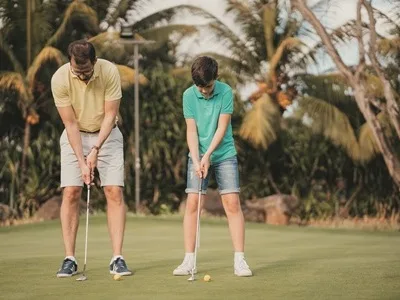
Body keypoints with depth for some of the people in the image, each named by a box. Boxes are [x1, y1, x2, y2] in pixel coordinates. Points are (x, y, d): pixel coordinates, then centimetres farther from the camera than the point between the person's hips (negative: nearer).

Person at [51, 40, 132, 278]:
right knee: (71, 193, -9)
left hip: (107, 135, 0)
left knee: (114, 192, -10)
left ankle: (117, 258, -9)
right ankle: (70, 259, -4)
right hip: (75, 136, 0)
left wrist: (96, 150, -22)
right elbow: (71, 123, -18)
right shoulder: (60, 79, -22)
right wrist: (82, 161, -22)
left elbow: (110, 115, -16)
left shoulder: (110, 72, -22)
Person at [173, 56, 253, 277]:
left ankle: (239, 260, -6)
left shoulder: (226, 92, -11)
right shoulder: (189, 95, -7)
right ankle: (189, 260, 0)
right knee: (192, 203, -5)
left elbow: (222, 128, -11)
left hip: (224, 154, -1)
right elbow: (191, 131, -8)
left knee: (232, 203, -8)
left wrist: (208, 155, -18)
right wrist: (196, 160, -17)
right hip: (198, 155, 1)